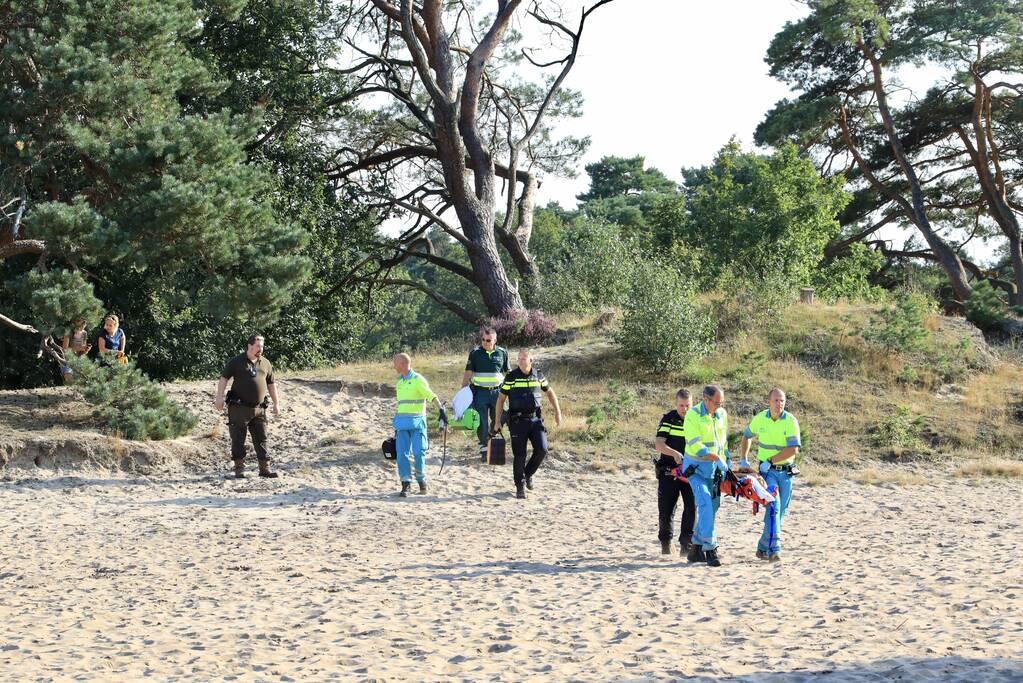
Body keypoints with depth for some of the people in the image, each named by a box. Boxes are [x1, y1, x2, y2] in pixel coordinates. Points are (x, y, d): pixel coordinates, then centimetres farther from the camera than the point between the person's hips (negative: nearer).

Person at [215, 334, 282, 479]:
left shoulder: (265, 364, 11)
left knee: (261, 439, 4)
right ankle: (239, 469, 8)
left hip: (258, 409, 4)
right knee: (238, 440, 1)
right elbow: (223, 378, -3)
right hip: (239, 408, -4)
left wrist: (276, 403, 18)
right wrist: (219, 397, -13)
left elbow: (271, 385, 19)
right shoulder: (236, 362, -2)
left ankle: (265, 469, 9)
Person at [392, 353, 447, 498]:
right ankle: (406, 484, 1)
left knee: (418, 452, -9)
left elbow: (432, 396, -14)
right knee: (402, 453, -3)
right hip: (402, 424, 6)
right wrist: (396, 425, 26)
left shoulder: (418, 380, -6)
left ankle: (422, 479, 11)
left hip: (417, 422, -6)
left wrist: (442, 410, -27)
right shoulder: (400, 381, 16)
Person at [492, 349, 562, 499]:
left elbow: (550, 393, 19)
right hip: (517, 422, -2)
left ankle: (528, 474, 16)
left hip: (535, 419, 2)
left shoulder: (538, 376, 4)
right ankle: (520, 487, 11)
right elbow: (501, 399, 3)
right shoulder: (511, 377, -3)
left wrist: (558, 412, 15)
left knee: (542, 450, -10)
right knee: (519, 455, -3)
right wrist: (497, 422, 0)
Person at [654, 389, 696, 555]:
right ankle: (665, 542, 27)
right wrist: (675, 453, -31)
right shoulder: (668, 420, -1)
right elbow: (659, 444, -12)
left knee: (692, 508, -11)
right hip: (669, 472, 0)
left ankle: (686, 545, -7)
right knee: (666, 509, 6)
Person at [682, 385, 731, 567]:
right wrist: (717, 458, -23)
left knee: (712, 507, 7)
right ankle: (710, 549, -19)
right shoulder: (693, 416, -15)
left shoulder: (722, 414, 5)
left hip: (715, 470, 7)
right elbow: (695, 446, -21)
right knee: (706, 504, -19)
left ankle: (696, 549, 16)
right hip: (696, 468, -7)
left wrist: (725, 460, 14)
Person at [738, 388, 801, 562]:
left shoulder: (790, 421, -11)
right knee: (773, 504, -19)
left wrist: (770, 461, -19)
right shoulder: (760, 418, -2)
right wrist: (743, 459, 11)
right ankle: (774, 548, -24)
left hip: (786, 471, 1)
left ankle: (763, 548, 21)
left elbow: (793, 449, -19)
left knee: (780, 511, 6)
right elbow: (747, 436, 16)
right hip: (767, 470, -1)